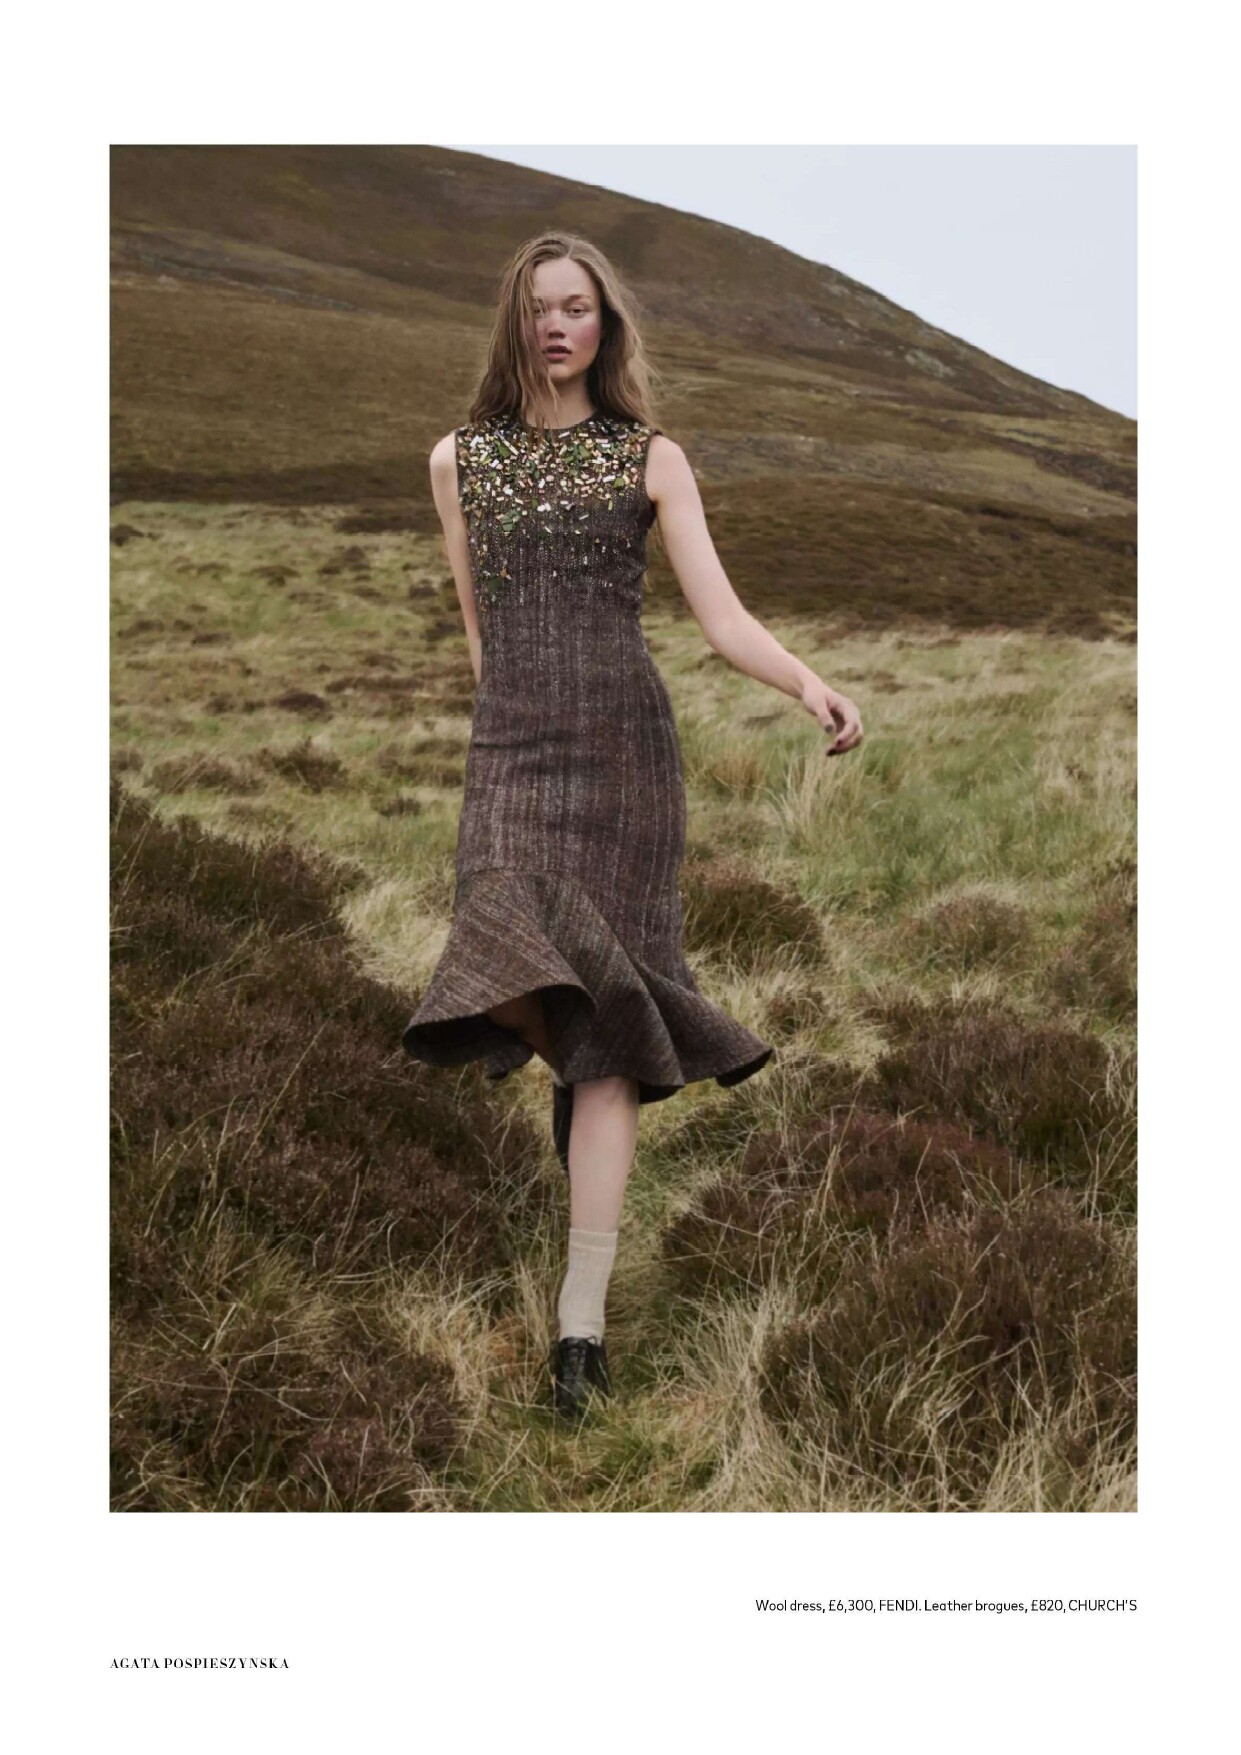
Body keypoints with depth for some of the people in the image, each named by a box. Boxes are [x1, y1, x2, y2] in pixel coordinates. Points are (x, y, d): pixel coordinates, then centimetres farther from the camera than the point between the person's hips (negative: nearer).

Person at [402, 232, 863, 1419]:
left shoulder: (651, 459, 9)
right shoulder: (458, 460, 15)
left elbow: (721, 617, -1)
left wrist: (809, 685, -18)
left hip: (628, 745, -1)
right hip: (511, 749, 2)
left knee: (599, 1018, -10)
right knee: (530, 978, -22)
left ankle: (582, 1318, -10)